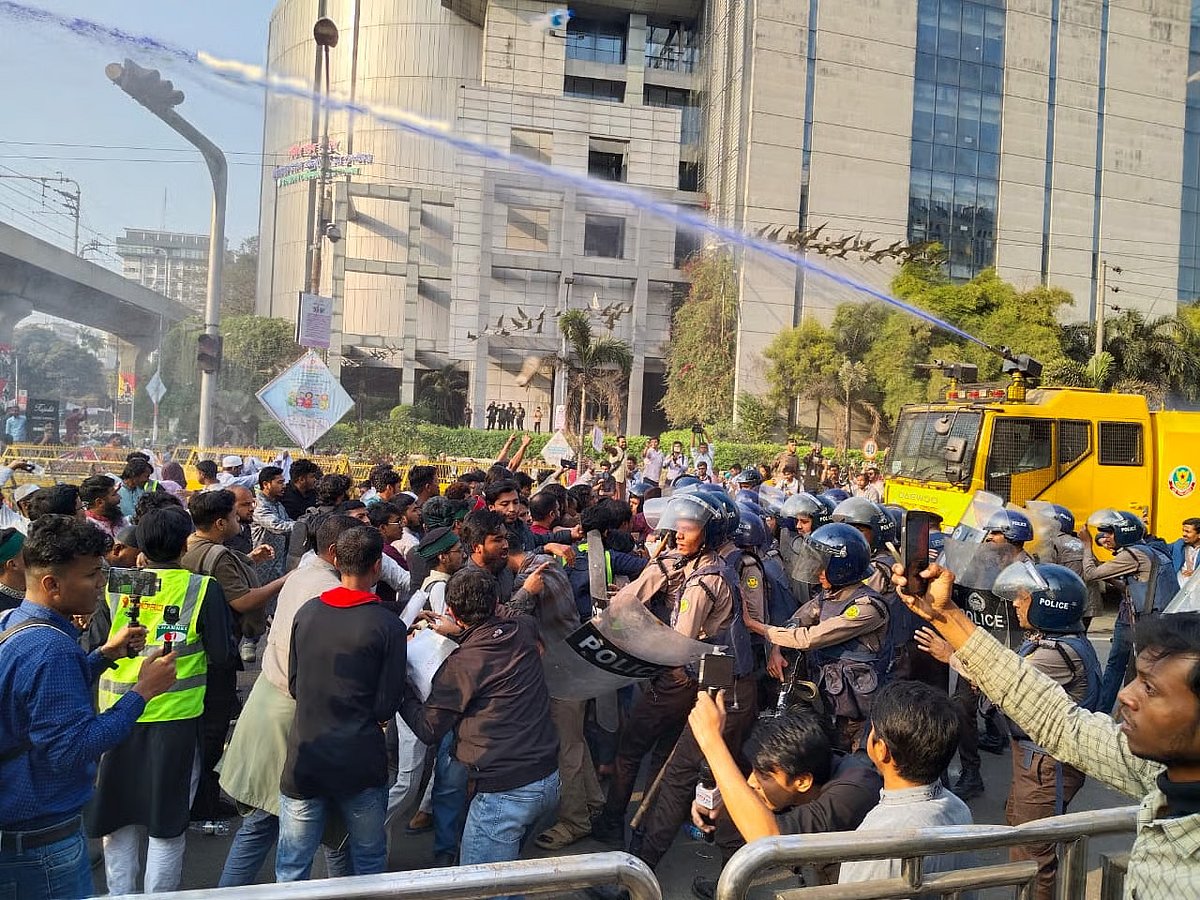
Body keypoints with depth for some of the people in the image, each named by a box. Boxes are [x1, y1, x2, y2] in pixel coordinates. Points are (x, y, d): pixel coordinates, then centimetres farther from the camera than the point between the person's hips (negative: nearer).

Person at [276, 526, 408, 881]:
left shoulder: (307, 612, -2)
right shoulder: (389, 627, -13)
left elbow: (295, 685, 8)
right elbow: (386, 708, -9)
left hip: (304, 762, 3)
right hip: (361, 767, -2)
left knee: (291, 870, 14)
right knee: (369, 864, 19)